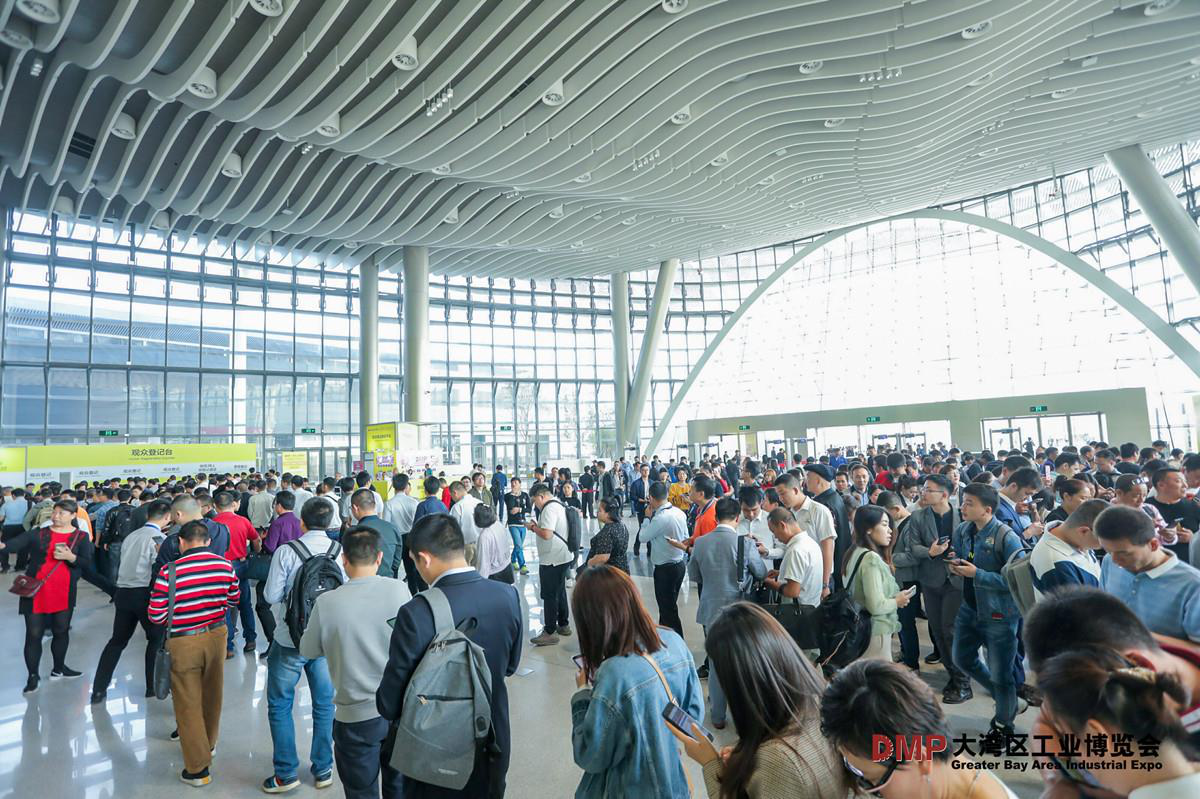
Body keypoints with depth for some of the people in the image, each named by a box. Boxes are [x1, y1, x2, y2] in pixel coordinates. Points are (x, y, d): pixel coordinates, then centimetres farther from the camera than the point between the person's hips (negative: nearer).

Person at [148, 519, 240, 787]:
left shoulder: (169, 571, -19)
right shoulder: (225, 566, -8)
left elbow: (156, 616, -13)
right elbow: (232, 601, 5)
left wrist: (177, 613, 6)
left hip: (183, 642, -4)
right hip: (216, 635, 4)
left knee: (188, 703, 11)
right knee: (212, 695, 23)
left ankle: (197, 769, 19)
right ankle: (209, 744, 45)